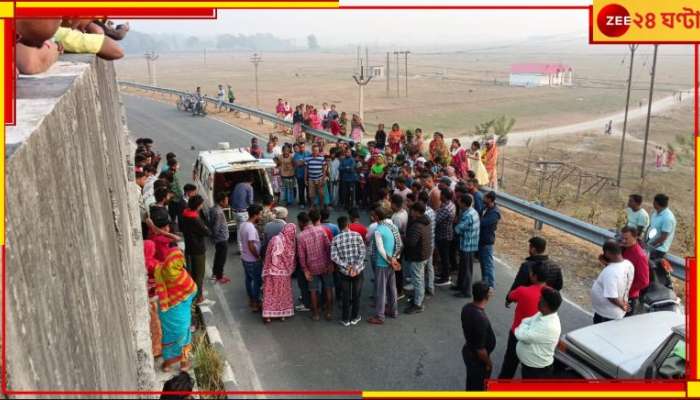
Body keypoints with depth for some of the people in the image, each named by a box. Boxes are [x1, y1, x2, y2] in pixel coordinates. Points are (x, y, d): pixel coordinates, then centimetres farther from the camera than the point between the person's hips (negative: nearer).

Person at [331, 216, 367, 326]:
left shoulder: (335, 239, -4)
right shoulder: (357, 235, -6)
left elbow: (334, 257, -13)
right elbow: (362, 253, -12)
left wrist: (346, 266, -13)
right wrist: (356, 267, -14)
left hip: (344, 271, 0)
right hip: (358, 270, 0)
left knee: (345, 296, 11)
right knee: (356, 294, 13)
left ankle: (345, 319, 19)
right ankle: (354, 317, 24)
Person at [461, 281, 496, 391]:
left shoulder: (466, 307, -12)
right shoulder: (481, 319, -38)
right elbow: (480, 349, -29)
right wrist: (488, 363, -12)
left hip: (468, 351, 8)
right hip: (477, 358, -8)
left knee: (471, 380, 30)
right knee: (479, 385, 17)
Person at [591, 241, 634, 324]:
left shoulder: (610, 272, -35)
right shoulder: (628, 264, -6)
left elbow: (612, 297, -34)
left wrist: (623, 306, -15)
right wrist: (606, 264, -2)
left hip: (607, 314, -8)